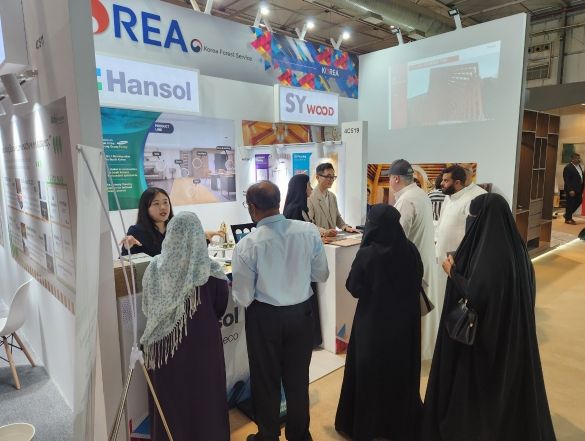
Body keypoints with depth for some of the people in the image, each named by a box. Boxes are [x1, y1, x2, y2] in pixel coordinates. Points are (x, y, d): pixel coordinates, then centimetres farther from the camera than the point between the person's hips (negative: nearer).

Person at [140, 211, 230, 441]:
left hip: (164, 342, 2)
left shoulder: (155, 268, -13)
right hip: (203, 341, -1)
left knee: (170, 395, 20)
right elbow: (220, 308, -3)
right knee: (203, 395, 18)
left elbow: (147, 308, 2)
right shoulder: (212, 271, -18)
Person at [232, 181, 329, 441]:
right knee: (298, 379, 22)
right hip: (302, 313, 3)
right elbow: (322, 275, -1)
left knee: (266, 381, 19)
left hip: (265, 318, -3)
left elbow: (244, 299, -14)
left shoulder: (247, 245, -21)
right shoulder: (309, 231, -12)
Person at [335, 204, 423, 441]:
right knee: (401, 369, 21)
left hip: (373, 322, -4)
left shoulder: (367, 254, -22)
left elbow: (354, 288, -12)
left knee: (370, 372, 13)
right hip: (404, 320, 4)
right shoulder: (410, 249, -9)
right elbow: (418, 280, 6)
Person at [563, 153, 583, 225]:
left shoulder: (578, 166, 12)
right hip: (571, 190, -9)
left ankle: (568, 215, 28)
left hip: (578, 189, 9)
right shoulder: (568, 167, -16)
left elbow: (581, 176, 16)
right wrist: (570, 190, -22)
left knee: (579, 201, 14)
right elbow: (566, 180, -19)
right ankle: (568, 219, 13)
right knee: (570, 203, 0)